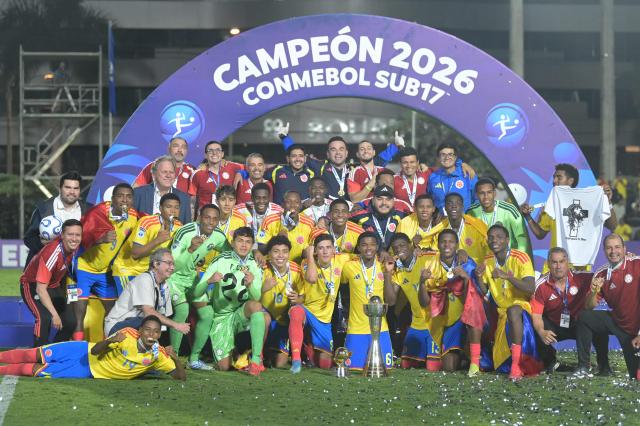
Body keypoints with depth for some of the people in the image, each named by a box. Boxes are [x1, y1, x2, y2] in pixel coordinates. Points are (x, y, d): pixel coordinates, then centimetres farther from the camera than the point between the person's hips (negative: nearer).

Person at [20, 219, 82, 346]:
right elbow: (40, 289, -32)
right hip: (32, 285, -7)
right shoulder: (53, 253, -34)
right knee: (45, 317, -30)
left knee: (71, 321, -1)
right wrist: (54, 314, -33)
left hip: (54, 286, 7)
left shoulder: (75, 248, -14)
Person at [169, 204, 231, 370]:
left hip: (192, 277, 6)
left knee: (208, 314, -2)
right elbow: (173, 265, -31)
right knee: (182, 311, -26)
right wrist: (191, 249, -45)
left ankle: (194, 359, 11)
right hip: (174, 276, -6)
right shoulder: (186, 233, -29)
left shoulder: (218, 236, -11)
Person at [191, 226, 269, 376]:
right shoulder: (221, 262, -7)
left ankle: (257, 358, -27)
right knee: (224, 366, -14)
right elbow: (196, 293, -10)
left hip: (243, 314, 1)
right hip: (221, 317, -1)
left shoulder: (255, 266, 1)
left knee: (257, 308, -35)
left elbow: (256, 298, -13)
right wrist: (209, 281, -31)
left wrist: (250, 285, -35)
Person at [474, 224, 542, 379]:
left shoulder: (520, 258, -15)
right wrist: (479, 278, -15)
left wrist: (507, 276, -36)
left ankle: (516, 365, -40)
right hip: (501, 311, 7)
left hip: (522, 305, -7)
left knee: (513, 310, -37)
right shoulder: (487, 261, 3)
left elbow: (530, 289, -26)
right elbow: (484, 294, 5)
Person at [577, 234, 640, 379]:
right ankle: (583, 367, -4)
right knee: (583, 317, -13)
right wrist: (593, 292, -26)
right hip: (616, 320, 4)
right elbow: (589, 307, -3)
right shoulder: (601, 275, -2)